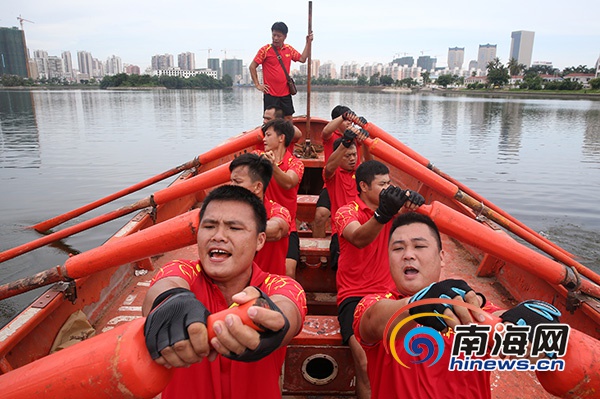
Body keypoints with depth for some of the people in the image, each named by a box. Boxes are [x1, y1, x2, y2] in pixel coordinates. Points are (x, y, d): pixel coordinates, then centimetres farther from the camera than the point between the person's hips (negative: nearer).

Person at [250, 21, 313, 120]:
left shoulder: (289, 49, 7)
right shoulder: (265, 50, -7)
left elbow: (302, 59, 16)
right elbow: (252, 66, -4)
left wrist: (308, 43, 9)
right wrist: (257, 85, -7)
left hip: (285, 93, 5)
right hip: (270, 94, -5)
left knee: (288, 118, 11)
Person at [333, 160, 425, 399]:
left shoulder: (392, 207, 10)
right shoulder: (346, 212, -4)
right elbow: (359, 238, -26)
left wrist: (413, 202, -33)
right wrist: (382, 215, -44)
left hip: (389, 293, 4)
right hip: (354, 296, -4)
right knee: (365, 361, -24)